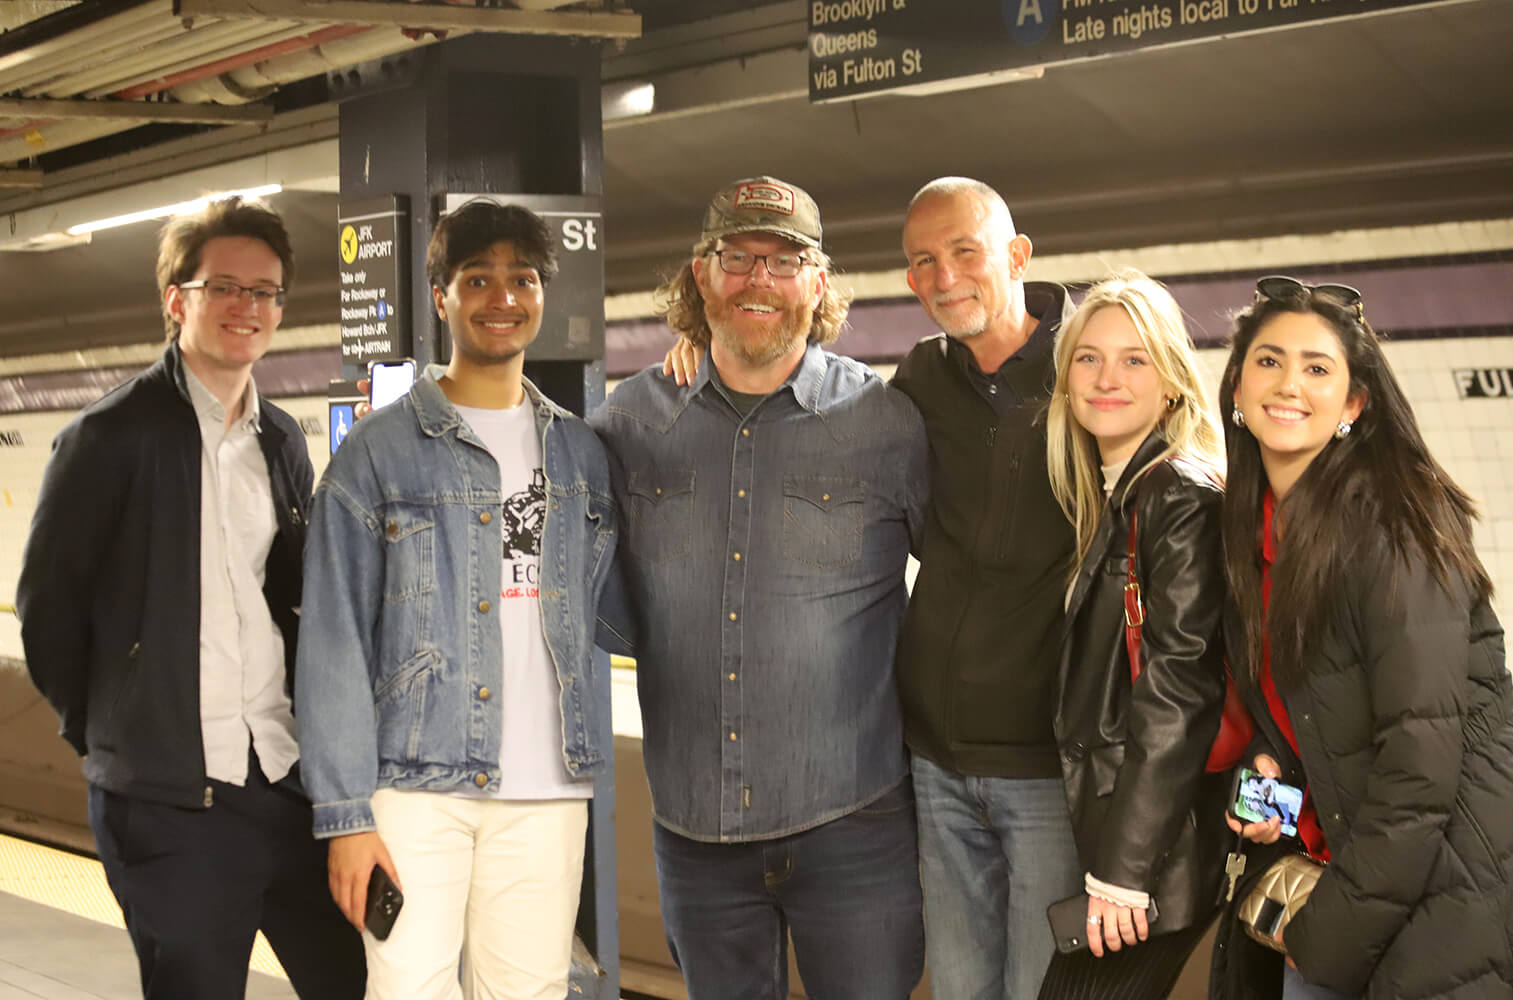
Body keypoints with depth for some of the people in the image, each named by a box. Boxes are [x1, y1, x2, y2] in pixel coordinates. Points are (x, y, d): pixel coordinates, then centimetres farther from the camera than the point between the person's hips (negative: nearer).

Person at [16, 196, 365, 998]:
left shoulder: (281, 440, 12)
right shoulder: (111, 435, -6)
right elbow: (47, 604, -3)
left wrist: (308, 726, 9)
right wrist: (104, 731, 1)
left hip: (288, 779, 5)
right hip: (170, 801, -5)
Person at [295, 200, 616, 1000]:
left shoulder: (580, 452, 14)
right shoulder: (379, 450, 1)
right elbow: (333, 641, -3)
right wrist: (345, 812, -9)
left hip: (548, 791, 3)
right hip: (418, 784, -3)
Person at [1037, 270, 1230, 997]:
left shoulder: (1185, 501, -11)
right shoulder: (1095, 497, 13)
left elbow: (1178, 693, -17)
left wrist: (1125, 868, -19)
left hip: (1159, 847, -8)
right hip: (1100, 826, 8)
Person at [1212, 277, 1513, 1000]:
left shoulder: (1393, 524, -17)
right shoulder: (1249, 527, 6)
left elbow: (1422, 756, -21)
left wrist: (1331, 929, -16)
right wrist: (1265, 765, -3)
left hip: (1438, 904, -7)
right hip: (1322, 857, 7)